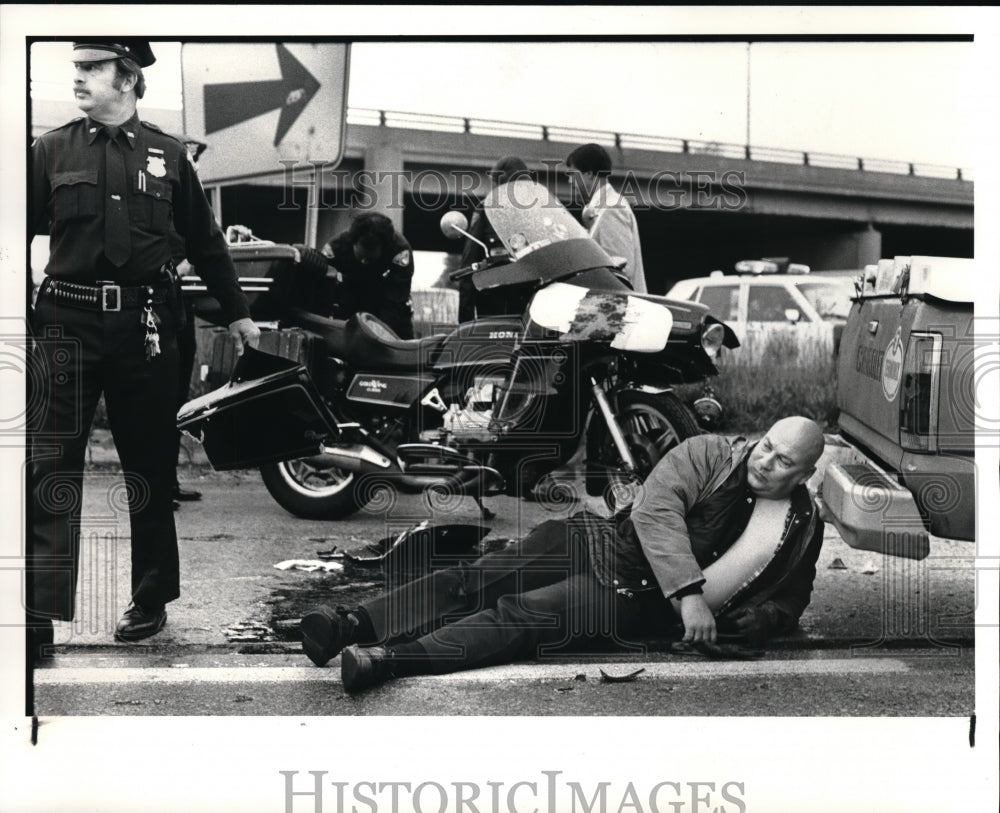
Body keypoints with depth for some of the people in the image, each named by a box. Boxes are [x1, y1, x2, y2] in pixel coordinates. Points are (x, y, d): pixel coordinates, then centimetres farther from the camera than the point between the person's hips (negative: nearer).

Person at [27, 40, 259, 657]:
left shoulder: (168, 155, 9)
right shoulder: (52, 150, 7)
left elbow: (205, 241, 15)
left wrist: (238, 312, 16)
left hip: (145, 325, 1)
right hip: (68, 322, -1)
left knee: (150, 464, 8)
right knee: (53, 463, -8)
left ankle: (151, 601, 22)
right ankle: (41, 614, -9)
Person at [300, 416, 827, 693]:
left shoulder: (804, 528, 7)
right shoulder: (710, 454, 2)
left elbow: (791, 598, 19)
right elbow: (655, 509, -13)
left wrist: (766, 618, -7)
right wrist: (689, 593, -25)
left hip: (635, 602, -2)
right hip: (601, 544, 2)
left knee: (524, 616, -27)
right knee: (474, 581, -18)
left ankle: (393, 659, -42)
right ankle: (355, 625, -26)